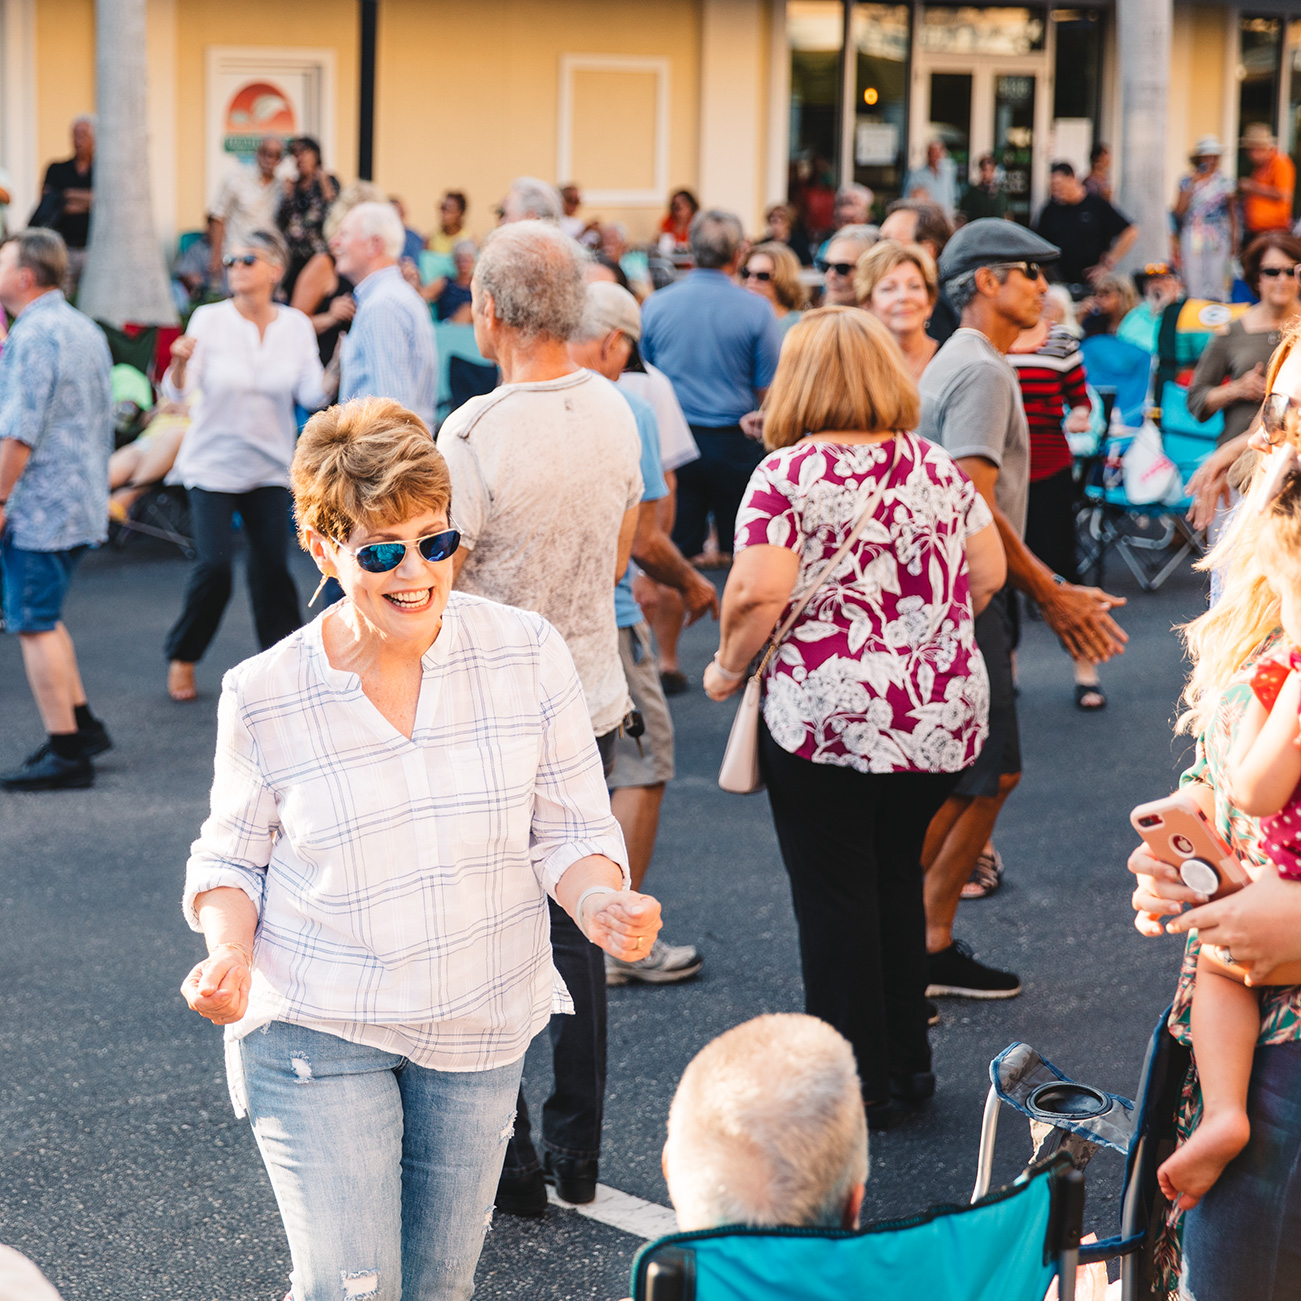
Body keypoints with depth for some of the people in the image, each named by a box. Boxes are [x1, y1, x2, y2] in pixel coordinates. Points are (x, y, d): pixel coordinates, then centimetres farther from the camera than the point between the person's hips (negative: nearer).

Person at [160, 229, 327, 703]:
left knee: (273, 565, -3)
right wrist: (180, 362, -37)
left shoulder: (296, 326, 0)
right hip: (213, 464, -2)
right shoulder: (210, 319, -8)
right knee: (214, 566, -10)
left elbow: (312, 396, -5)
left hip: (270, 467, 2)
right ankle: (182, 657, 12)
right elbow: (178, 392, -16)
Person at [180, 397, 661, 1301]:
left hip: (482, 1023, 3)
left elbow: (570, 831, -1)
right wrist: (229, 953, -17)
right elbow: (232, 860, 3)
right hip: (318, 1030, -2)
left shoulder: (527, 655, -8)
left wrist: (600, 905, -22)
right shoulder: (264, 698, -10)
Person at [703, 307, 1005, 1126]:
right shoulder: (937, 467, 7)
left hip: (825, 713, -5)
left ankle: (859, 1087, 13)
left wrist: (728, 667, -3)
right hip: (946, 716, 5)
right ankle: (907, 1063, 26)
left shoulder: (788, 474, -10)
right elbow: (989, 574, 11)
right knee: (897, 878, 19)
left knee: (834, 896, 6)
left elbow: (759, 593, -18)